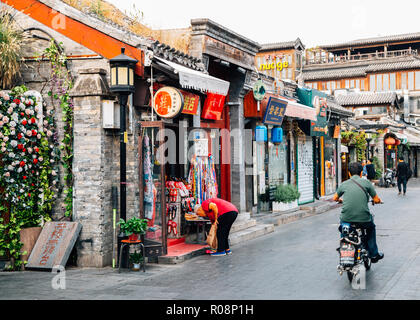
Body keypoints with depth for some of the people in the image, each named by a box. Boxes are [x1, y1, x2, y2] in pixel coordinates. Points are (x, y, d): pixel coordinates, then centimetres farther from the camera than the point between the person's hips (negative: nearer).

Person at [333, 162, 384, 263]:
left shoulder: (344, 184, 9)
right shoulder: (365, 182, 2)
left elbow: (335, 198, 24)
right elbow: (376, 200, 5)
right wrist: (377, 201, 29)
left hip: (346, 218, 1)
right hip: (363, 219, -1)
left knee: (342, 222, 35)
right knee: (371, 227, 31)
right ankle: (373, 254, 33)